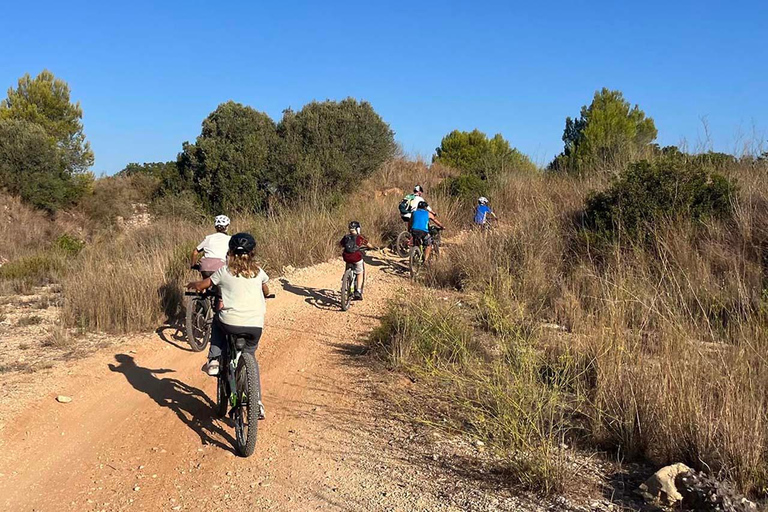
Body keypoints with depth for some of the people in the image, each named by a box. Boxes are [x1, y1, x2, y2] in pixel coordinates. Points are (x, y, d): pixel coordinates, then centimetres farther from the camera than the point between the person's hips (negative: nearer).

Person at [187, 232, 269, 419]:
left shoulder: (224, 271, 2)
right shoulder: (258, 271, 10)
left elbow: (200, 286, 10)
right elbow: (266, 292, 28)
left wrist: (192, 284, 33)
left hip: (231, 323, -2)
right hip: (255, 325, 2)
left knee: (218, 320, 34)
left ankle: (214, 360, 20)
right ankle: (257, 402, 14)